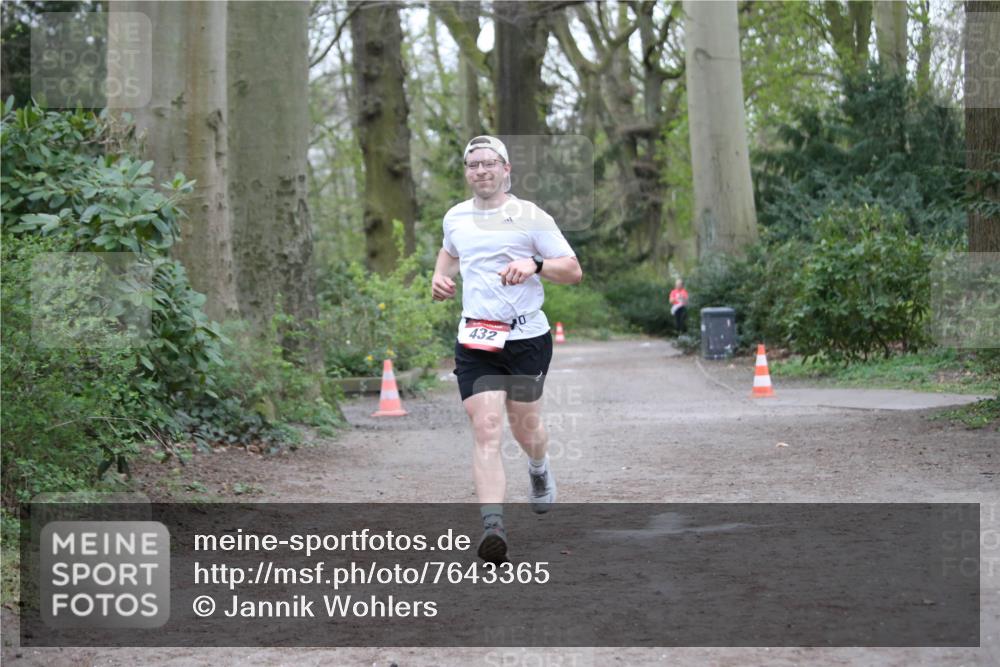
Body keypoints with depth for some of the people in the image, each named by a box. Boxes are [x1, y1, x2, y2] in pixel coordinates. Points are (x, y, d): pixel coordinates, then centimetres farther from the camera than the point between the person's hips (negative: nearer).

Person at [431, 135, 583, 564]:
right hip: (475, 340, 2)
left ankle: (539, 469, 49)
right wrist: (440, 276, 13)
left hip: (526, 338, -2)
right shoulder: (455, 217, 10)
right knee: (485, 429, -14)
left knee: (524, 427, 11)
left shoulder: (530, 216, -3)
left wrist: (535, 264, -21)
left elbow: (573, 271, -3)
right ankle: (493, 527, -24)